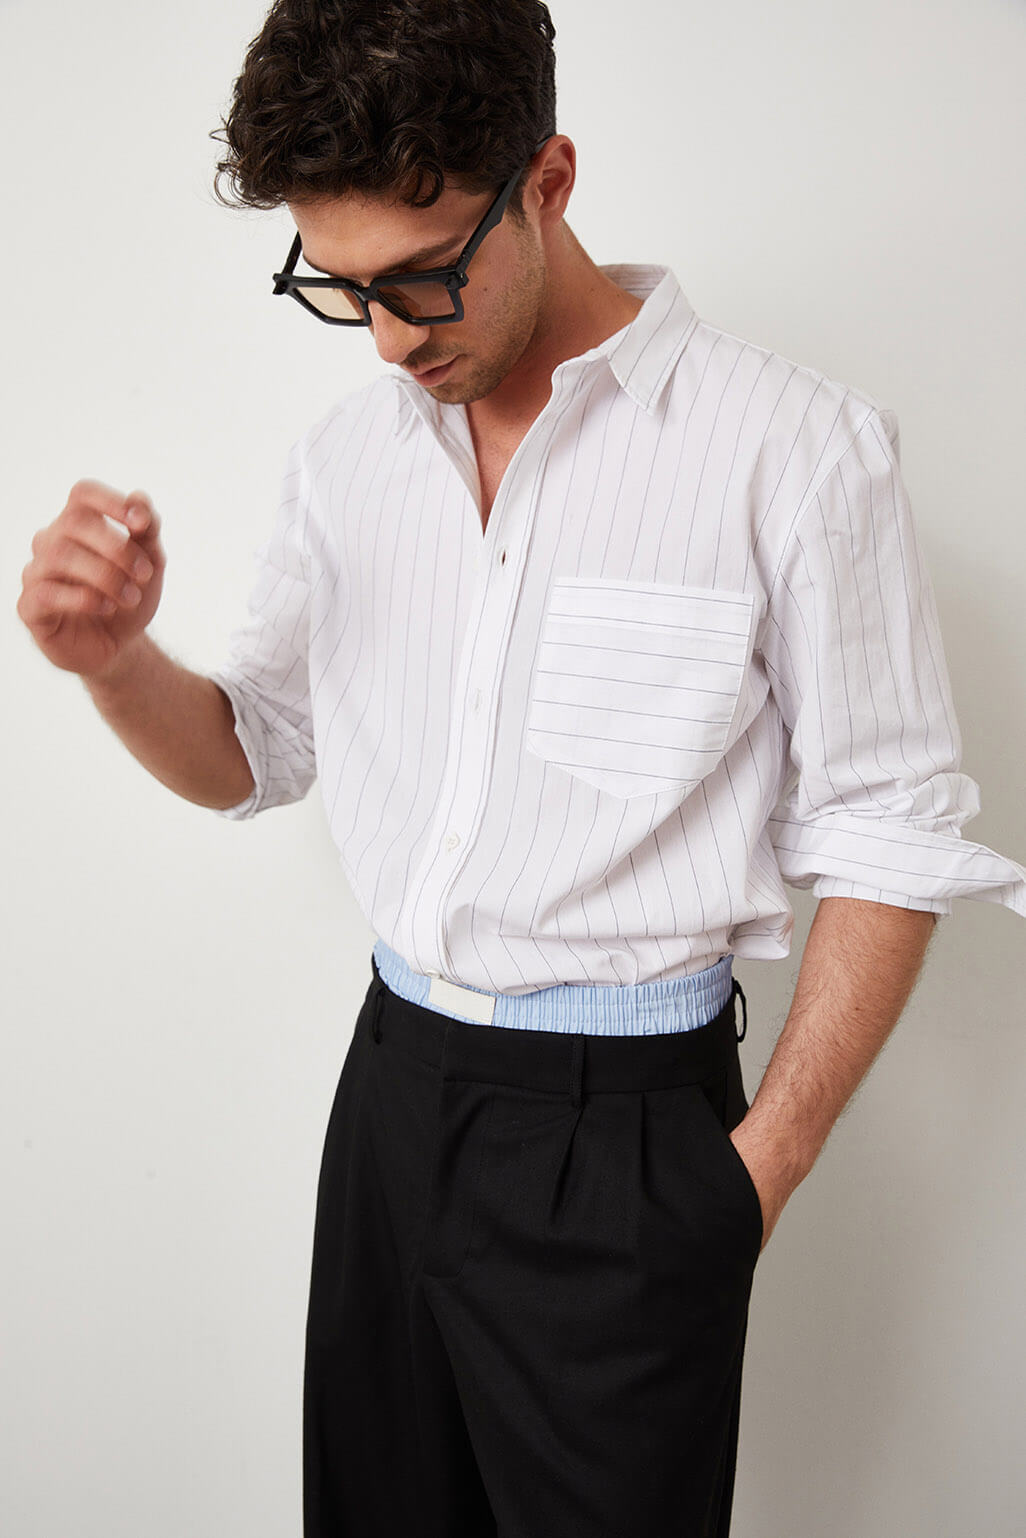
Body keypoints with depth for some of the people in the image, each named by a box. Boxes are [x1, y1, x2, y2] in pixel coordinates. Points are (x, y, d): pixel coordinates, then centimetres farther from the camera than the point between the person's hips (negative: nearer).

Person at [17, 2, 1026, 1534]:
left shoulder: (795, 447, -13)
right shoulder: (347, 453, 4)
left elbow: (887, 843, -9)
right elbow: (249, 758, 13)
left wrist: (754, 1178, -9)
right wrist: (113, 658, -9)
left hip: (626, 1125, -5)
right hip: (396, 1079, 5)